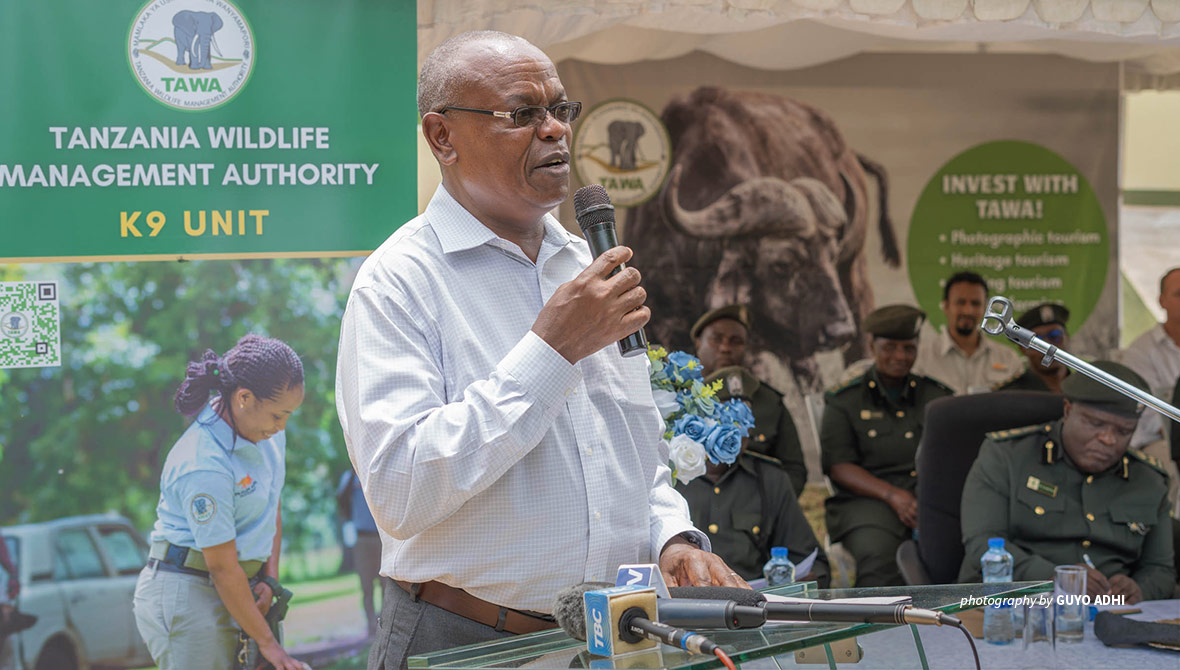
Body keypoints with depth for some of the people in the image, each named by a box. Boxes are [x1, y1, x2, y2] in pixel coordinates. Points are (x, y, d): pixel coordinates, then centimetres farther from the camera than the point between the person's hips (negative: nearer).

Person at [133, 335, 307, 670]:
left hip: (236, 592, 8)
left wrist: (269, 579, 6)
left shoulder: (269, 433, 3)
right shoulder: (203, 467, -23)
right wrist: (267, 642, -14)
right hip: (184, 593, -8)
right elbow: (223, 568, -20)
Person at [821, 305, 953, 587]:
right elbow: (838, 466, 2)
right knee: (877, 555, -36)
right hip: (867, 499, -2)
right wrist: (891, 494, -14)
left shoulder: (937, 396, 20)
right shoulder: (843, 400, 11)